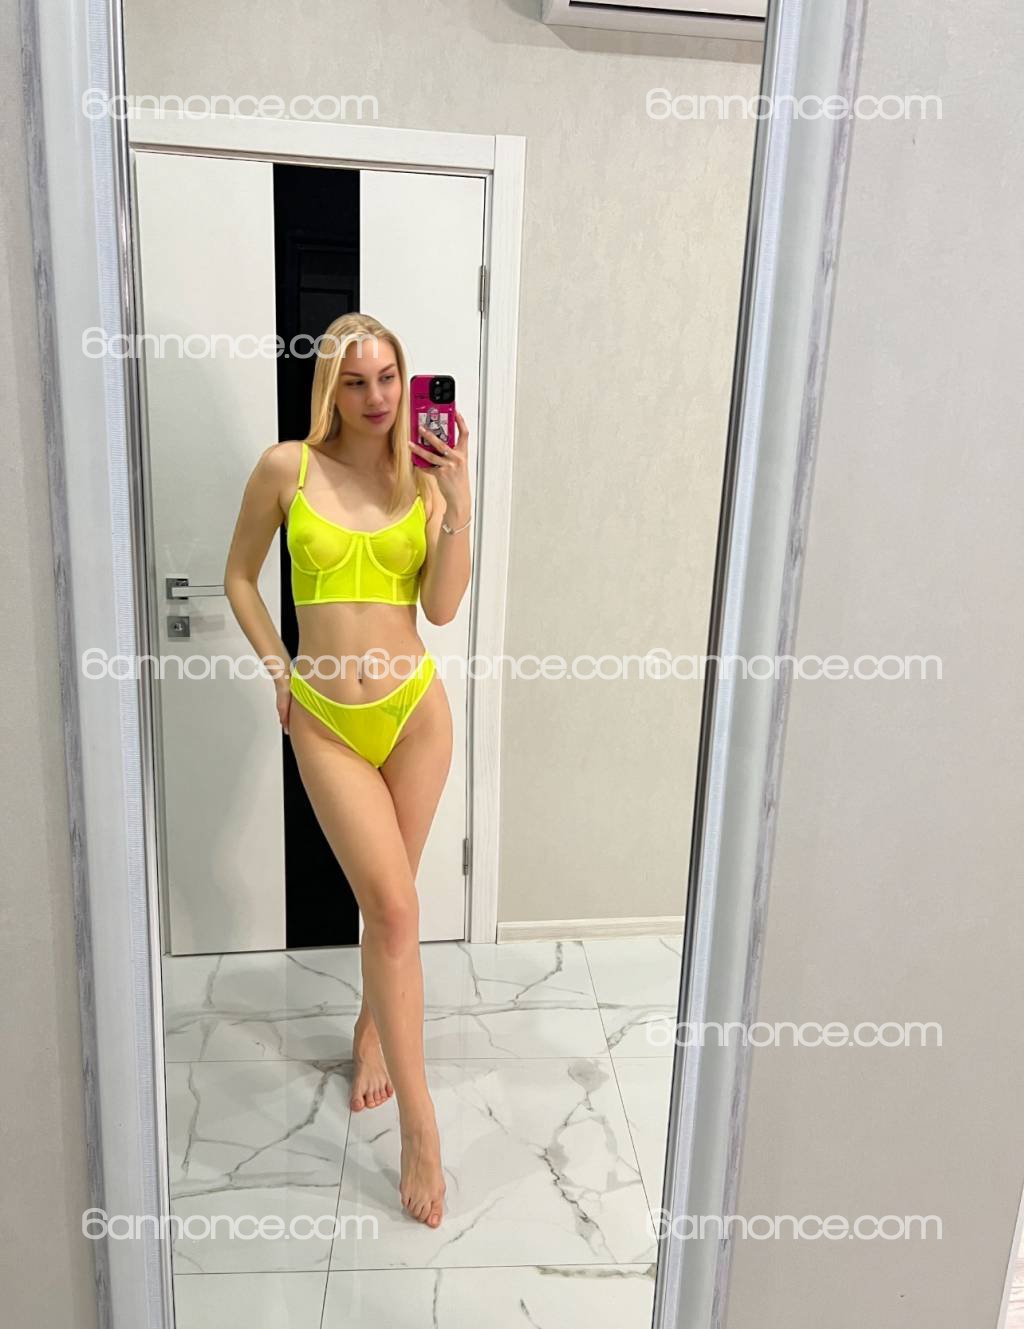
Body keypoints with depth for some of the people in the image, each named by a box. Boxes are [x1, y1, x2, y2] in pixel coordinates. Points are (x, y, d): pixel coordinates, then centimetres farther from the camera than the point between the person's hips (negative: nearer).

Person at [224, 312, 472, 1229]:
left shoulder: (422, 475, 2)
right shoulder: (287, 467, -2)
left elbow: (443, 607, -8)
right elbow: (240, 577, 8)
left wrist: (457, 502, -15)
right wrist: (279, 671, 1)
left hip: (416, 709, 2)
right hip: (326, 722, -2)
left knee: (389, 901, 15)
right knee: (396, 910, -7)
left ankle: (373, 1030, 43)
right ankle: (421, 1124, 5)